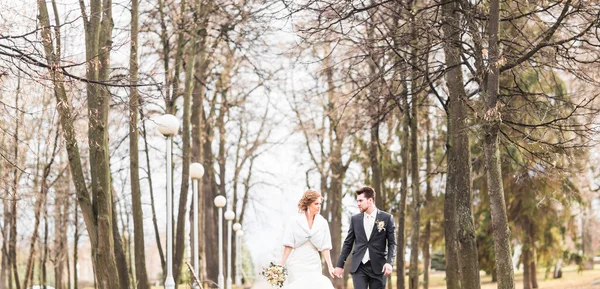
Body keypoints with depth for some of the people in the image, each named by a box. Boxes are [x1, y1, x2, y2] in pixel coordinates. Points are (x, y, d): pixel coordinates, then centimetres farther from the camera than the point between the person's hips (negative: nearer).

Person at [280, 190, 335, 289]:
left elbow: (324, 247, 2)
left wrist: (330, 266, -4)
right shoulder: (295, 221, -3)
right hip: (296, 265, -2)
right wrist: (281, 266, -7)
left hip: (313, 266, 2)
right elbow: (288, 245, -3)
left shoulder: (323, 223, 2)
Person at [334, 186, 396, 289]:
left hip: (378, 267, -1)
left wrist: (389, 262, -15)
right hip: (359, 267, 1)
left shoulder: (387, 218, 1)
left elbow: (392, 243, 0)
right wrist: (340, 265, 8)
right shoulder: (355, 219, 8)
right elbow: (348, 243, 12)